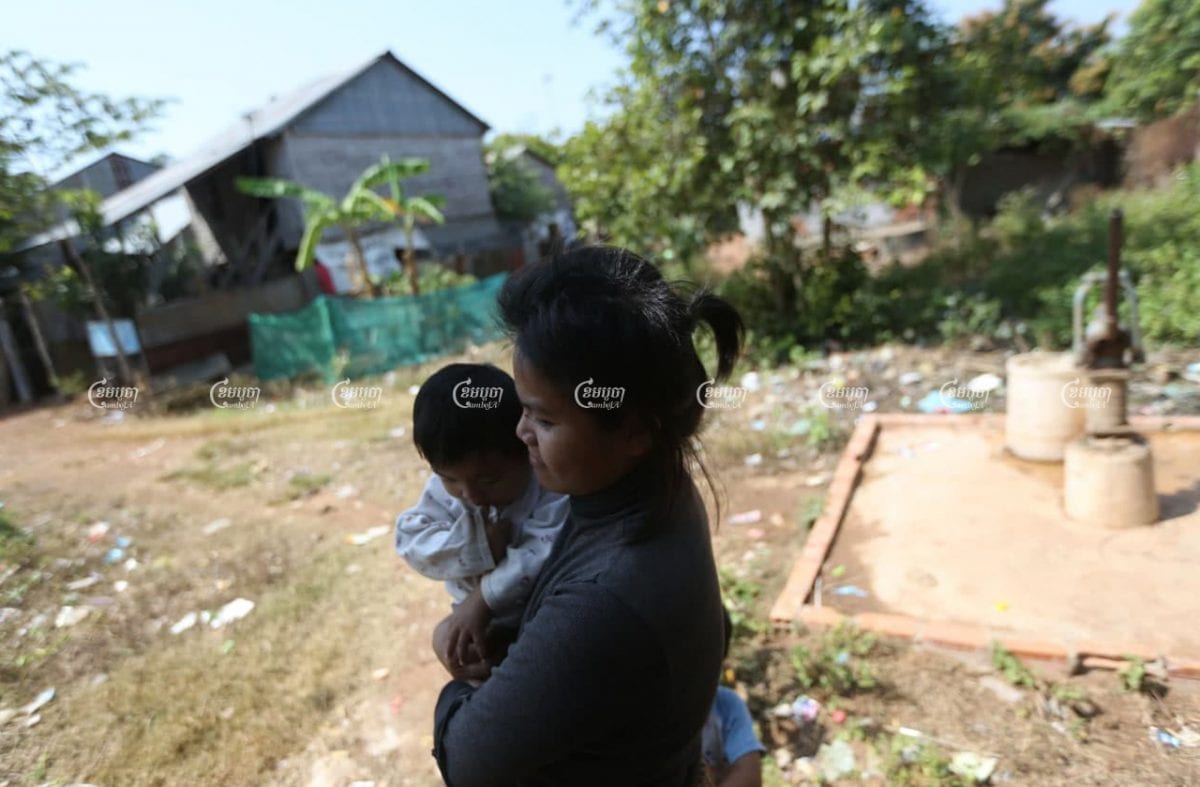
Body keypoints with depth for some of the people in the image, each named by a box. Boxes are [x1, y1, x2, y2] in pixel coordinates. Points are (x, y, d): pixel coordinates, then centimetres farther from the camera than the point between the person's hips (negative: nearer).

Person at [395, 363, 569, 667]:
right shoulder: (443, 488, -13)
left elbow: (551, 554, -38)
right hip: (472, 617, 5)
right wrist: (476, 546, -34)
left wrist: (486, 596, -40)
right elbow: (412, 540, -21)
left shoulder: (552, 490, -29)